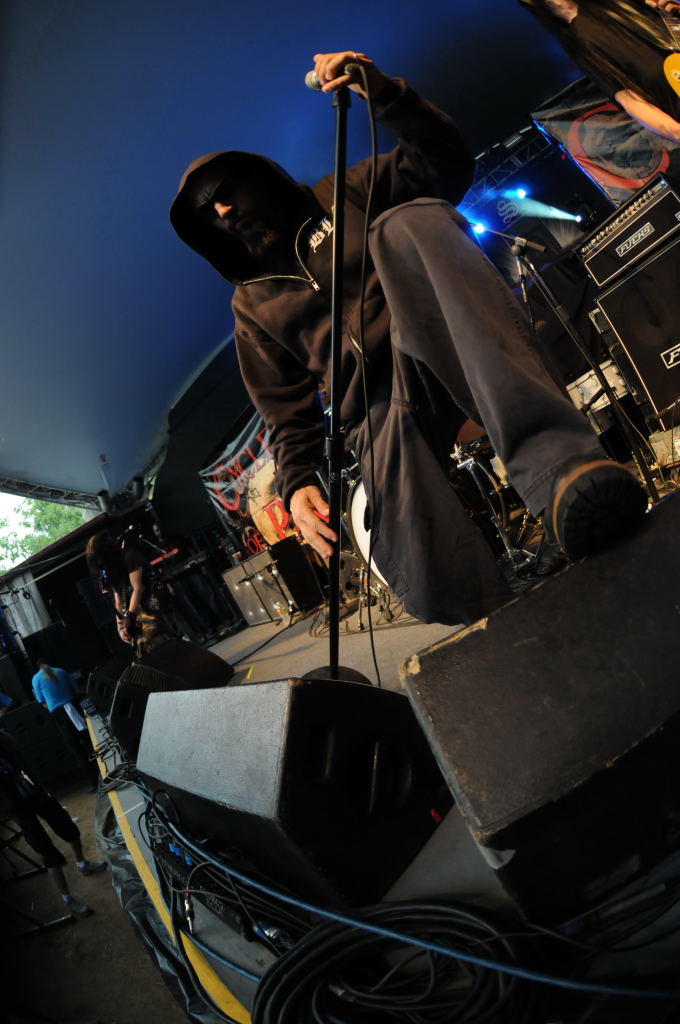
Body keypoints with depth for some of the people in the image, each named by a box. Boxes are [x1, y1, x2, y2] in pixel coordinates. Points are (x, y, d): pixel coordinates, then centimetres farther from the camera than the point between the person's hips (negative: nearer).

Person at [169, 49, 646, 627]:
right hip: (380, 411, 0)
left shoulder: (342, 195, 22)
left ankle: (557, 464, -49)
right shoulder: (253, 307, 24)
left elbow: (446, 168, 10)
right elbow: (288, 416, 17)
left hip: (441, 352, 0)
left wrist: (384, 93, -4)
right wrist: (298, 485, -2)